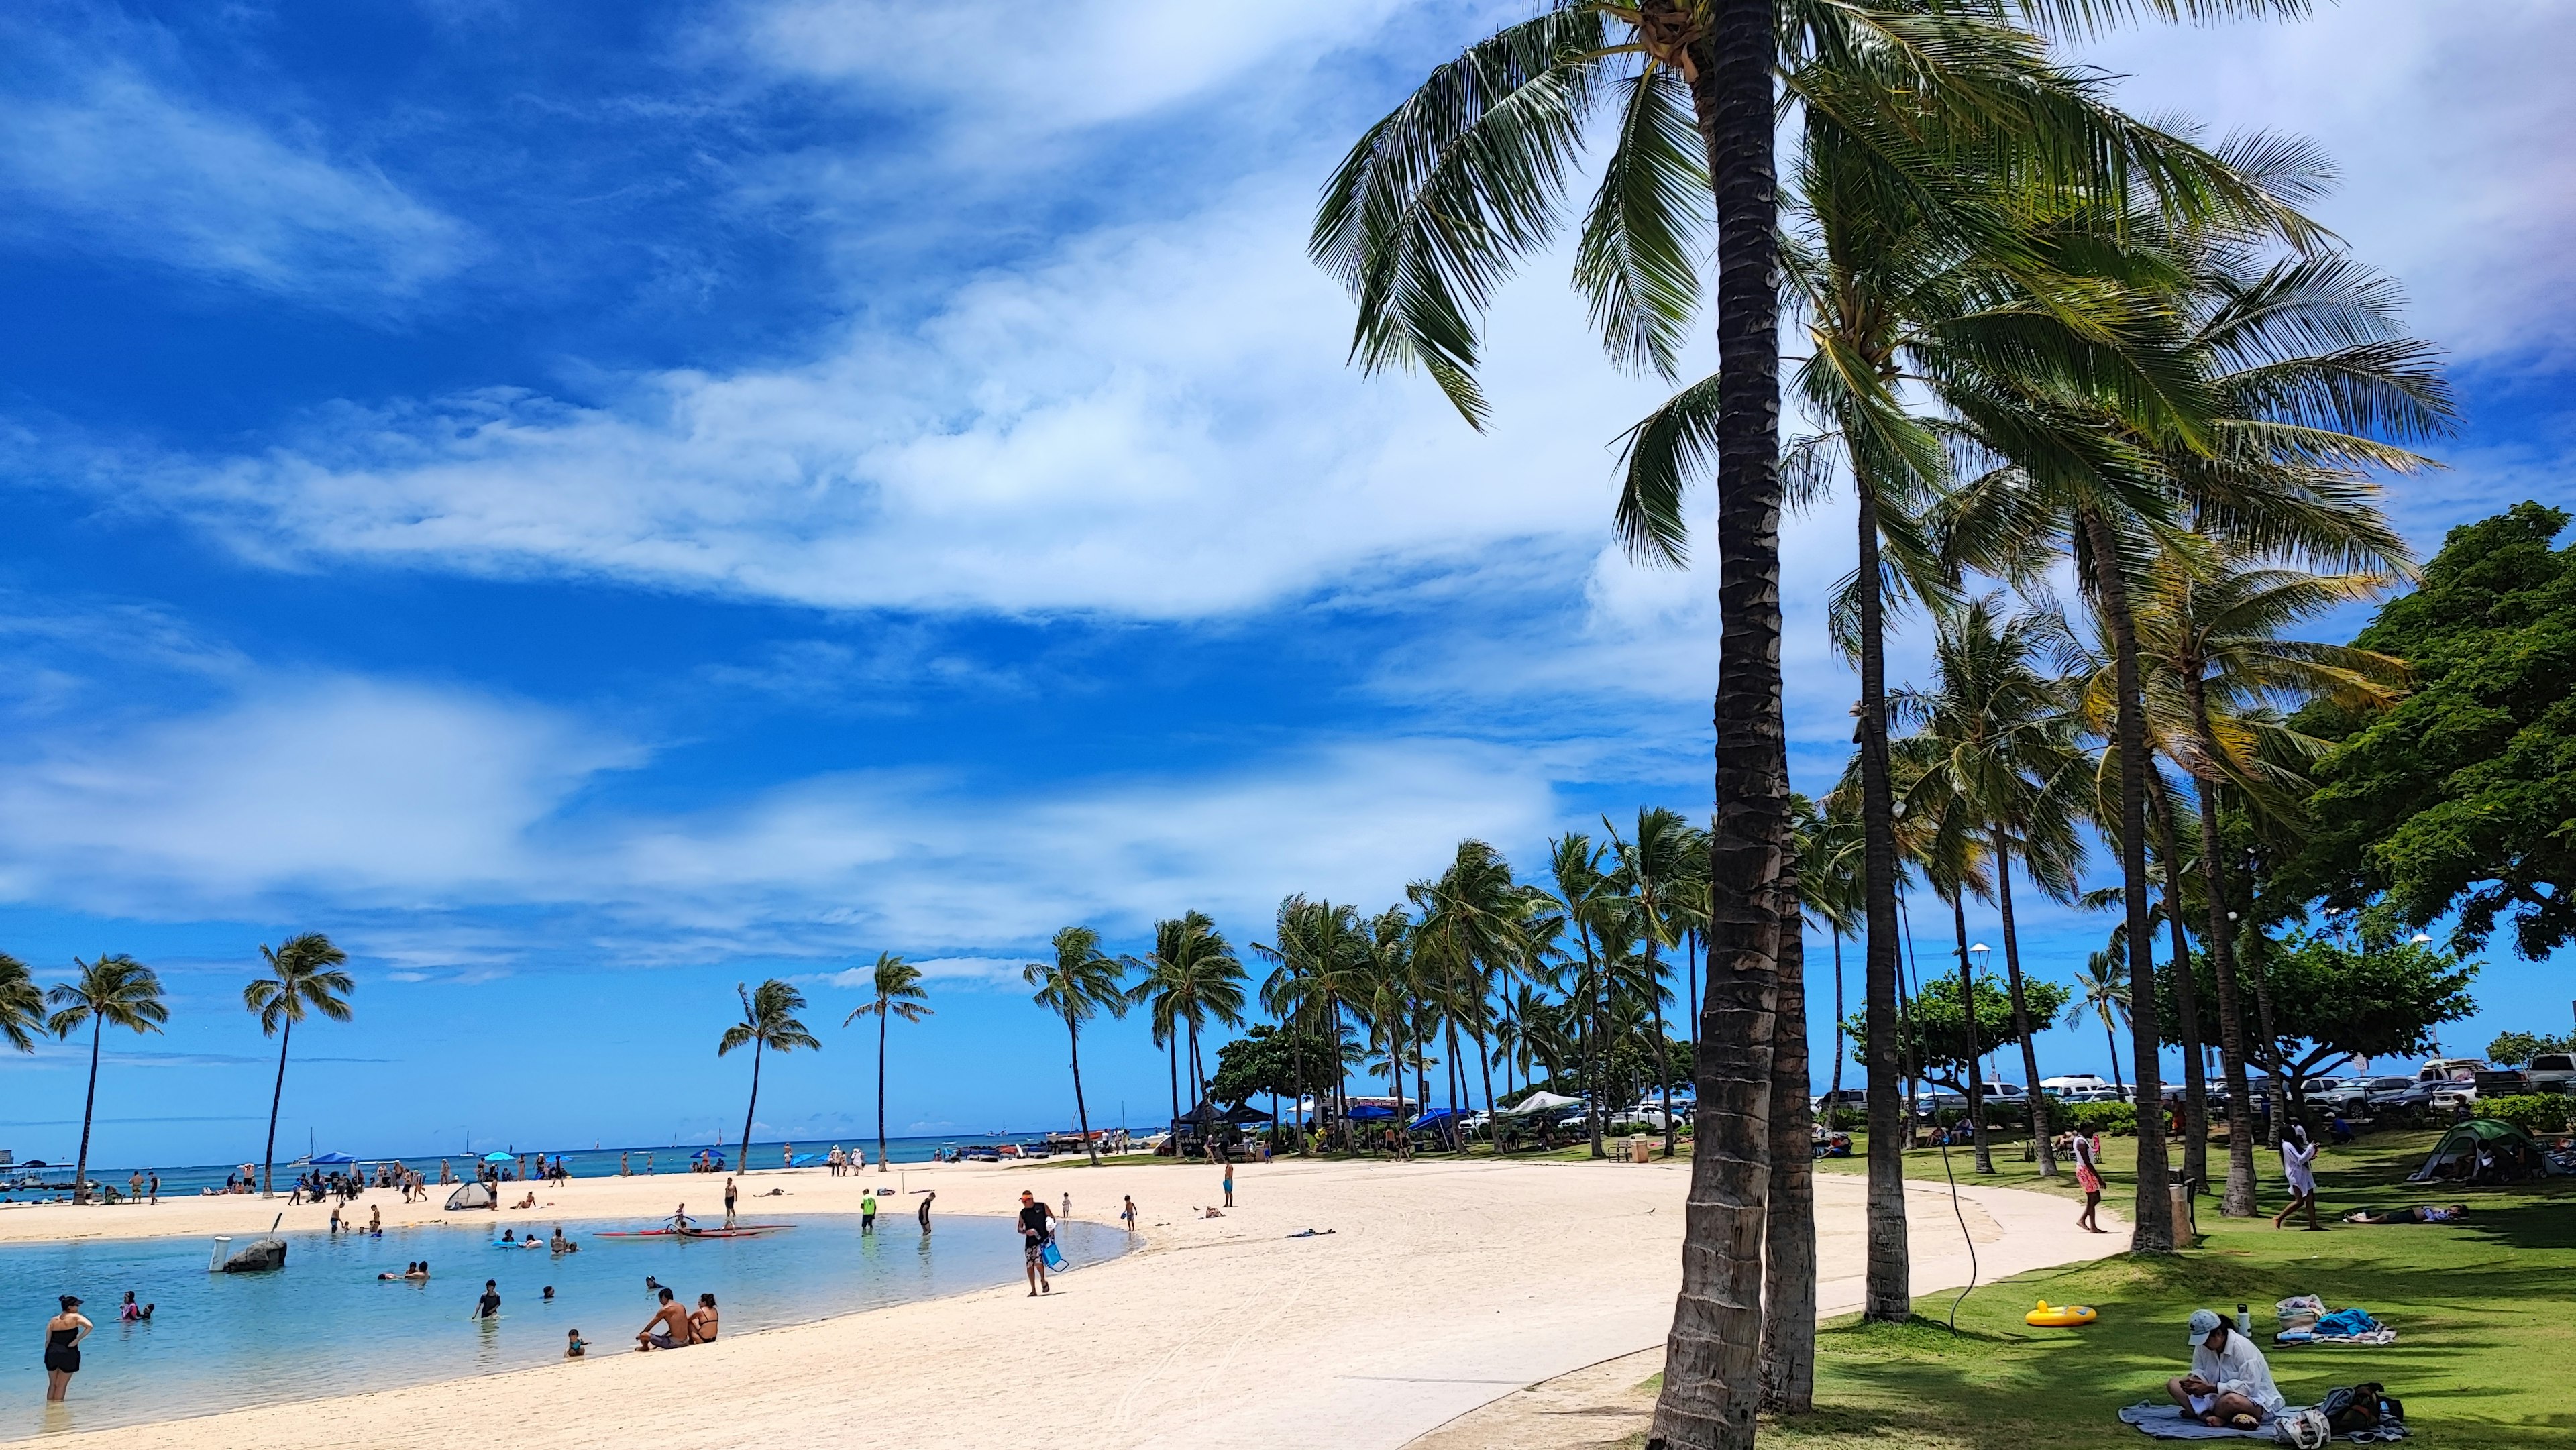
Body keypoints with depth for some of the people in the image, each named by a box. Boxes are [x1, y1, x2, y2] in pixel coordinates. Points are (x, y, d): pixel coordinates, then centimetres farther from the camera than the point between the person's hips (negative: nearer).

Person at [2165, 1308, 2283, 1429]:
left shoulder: (2243, 1348, -23)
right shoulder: (2202, 1346, -5)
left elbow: (2250, 1387, -29)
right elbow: (2199, 1371, 7)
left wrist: (2210, 1388, -30)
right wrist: (2193, 1379, -19)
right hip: (2219, 1396, 7)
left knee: (2231, 1400, -43)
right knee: (2173, 1385, -8)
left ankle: (2204, 1415, -15)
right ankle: (2208, 1417, -28)